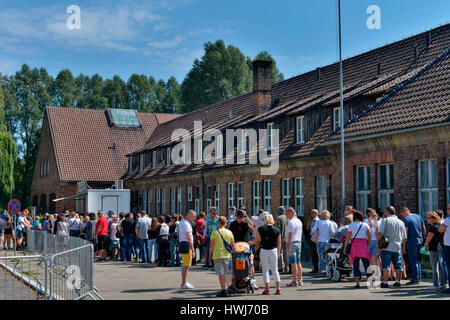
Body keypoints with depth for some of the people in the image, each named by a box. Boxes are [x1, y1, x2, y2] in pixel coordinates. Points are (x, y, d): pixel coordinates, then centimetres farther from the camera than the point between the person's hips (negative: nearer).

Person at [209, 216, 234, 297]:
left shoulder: (214, 232, -5)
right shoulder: (229, 232, 2)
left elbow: (211, 246, -4)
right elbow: (232, 245, 7)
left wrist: (210, 256, 5)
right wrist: (232, 254, 21)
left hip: (217, 255, -3)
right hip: (227, 255, 3)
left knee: (221, 274, 0)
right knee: (228, 274, 11)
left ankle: (223, 290, -1)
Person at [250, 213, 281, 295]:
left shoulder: (261, 229, -6)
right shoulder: (277, 230, 0)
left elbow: (256, 240, 0)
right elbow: (279, 243, 2)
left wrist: (250, 243, 19)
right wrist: (278, 252, 12)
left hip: (264, 251, -2)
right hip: (274, 250, 2)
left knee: (265, 270, 4)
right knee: (275, 270, 9)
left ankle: (267, 289, 2)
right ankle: (278, 289, 6)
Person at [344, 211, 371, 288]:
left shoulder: (351, 225, 2)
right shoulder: (366, 225, 6)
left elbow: (348, 237, -1)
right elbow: (369, 236, 0)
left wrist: (345, 247, 5)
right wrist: (368, 245, 11)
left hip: (354, 245, -1)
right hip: (364, 245, 1)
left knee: (356, 265, 1)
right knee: (366, 264, 8)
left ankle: (357, 283, -4)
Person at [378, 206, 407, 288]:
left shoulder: (385, 220, -3)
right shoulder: (401, 222, 13)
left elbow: (380, 233, -13)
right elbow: (404, 237, 17)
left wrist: (377, 242, -4)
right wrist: (403, 246, 27)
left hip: (387, 247, -4)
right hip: (398, 247, 5)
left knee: (385, 265, -3)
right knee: (398, 265, 10)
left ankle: (385, 282, -5)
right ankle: (398, 281, 15)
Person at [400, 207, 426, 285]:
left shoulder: (406, 219, -11)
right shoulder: (419, 217, 10)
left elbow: (405, 232, -15)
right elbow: (424, 230, 15)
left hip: (412, 242, -7)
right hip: (420, 241, 7)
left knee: (413, 260, -2)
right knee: (417, 259, 17)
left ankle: (415, 279, -2)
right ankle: (419, 277, 19)